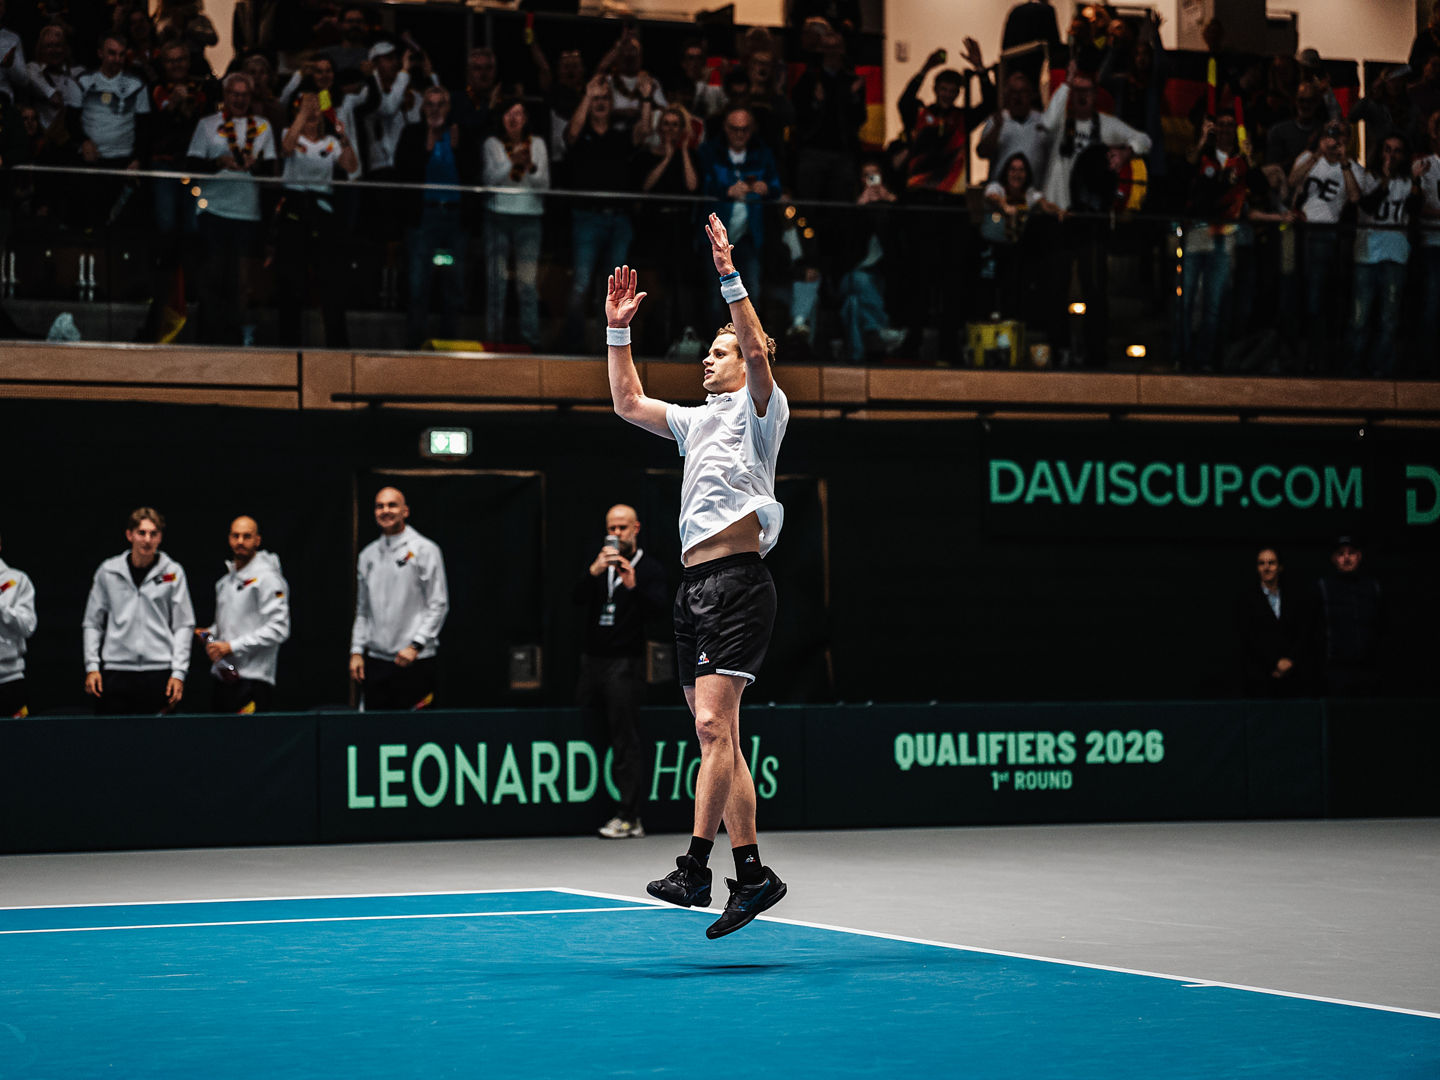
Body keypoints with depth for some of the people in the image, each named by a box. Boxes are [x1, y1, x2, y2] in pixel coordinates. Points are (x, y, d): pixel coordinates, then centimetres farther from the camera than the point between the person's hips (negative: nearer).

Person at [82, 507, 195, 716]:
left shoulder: (173, 572, 6)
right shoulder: (108, 571, 8)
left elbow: (184, 625, 6)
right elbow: (92, 622, 13)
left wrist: (179, 672, -2)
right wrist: (91, 666, 4)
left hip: (160, 669, -1)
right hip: (116, 670, 1)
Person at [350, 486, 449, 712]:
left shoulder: (424, 550, -2)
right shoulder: (368, 555, 15)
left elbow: (439, 605, -5)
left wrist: (416, 646, -13)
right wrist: (356, 650, 11)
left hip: (415, 662, -5)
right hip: (375, 661, 5)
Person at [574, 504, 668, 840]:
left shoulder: (649, 569, 3)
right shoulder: (600, 565, 15)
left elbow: (659, 607, -14)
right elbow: (577, 598, -2)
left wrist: (633, 586, -32)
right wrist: (594, 571, -20)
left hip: (625, 663, -5)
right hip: (593, 659, 5)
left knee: (625, 741, -9)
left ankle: (628, 818, -11)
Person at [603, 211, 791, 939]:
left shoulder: (759, 409, 2)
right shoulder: (698, 420, 25)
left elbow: (758, 351, -17)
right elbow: (628, 403, 31)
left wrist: (730, 280, -21)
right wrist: (617, 331, 26)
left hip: (736, 580, -9)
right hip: (696, 584, 9)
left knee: (714, 724, -18)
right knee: (715, 736, 5)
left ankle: (696, 868, -24)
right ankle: (750, 873, 6)